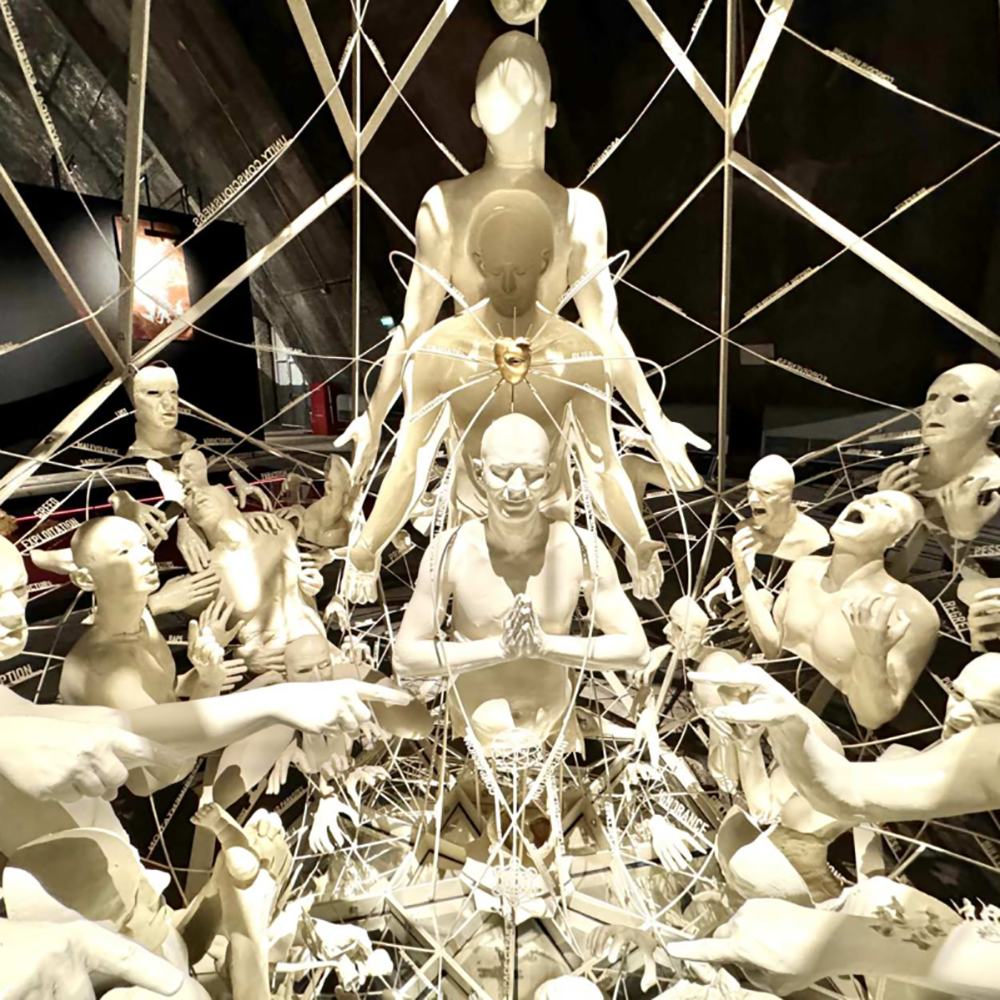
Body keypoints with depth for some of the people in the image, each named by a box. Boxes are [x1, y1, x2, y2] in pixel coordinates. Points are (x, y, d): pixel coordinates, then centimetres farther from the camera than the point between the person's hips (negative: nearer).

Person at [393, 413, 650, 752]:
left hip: (554, 728, 1)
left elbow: (636, 650, -13)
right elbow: (405, 658, -16)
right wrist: (499, 648, -26)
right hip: (474, 728, -1)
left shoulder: (582, 549, -19)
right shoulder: (450, 552, -22)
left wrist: (545, 645, -26)